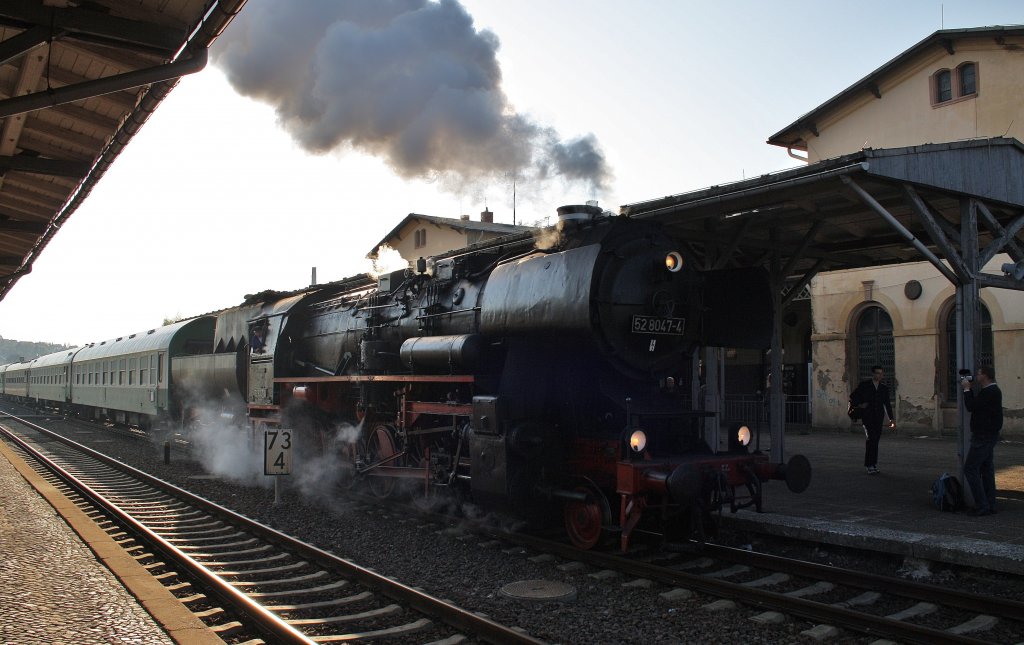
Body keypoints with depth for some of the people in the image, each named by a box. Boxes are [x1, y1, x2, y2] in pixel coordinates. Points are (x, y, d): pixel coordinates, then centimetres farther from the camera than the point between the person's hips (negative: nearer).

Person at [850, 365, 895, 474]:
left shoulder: (884, 388, 13)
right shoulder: (864, 385, 1)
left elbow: (887, 404, 17)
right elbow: (853, 397, 8)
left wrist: (891, 418, 13)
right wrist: (859, 405, -6)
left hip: (878, 418, 4)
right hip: (867, 416, -4)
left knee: (875, 440, 4)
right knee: (870, 438, -14)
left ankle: (873, 465, 11)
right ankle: (869, 465, -13)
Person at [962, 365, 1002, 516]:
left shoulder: (990, 392, -19)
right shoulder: (992, 391, 15)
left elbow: (971, 406, -19)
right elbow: (975, 404, 18)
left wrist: (967, 389, -8)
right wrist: (968, 389, 12)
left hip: (983, 436, -11)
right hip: (988, 436, 11)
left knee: (970, 469, -8)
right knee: (986, 469, 13)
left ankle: (982, 506, -9)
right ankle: (990, 505, 17)